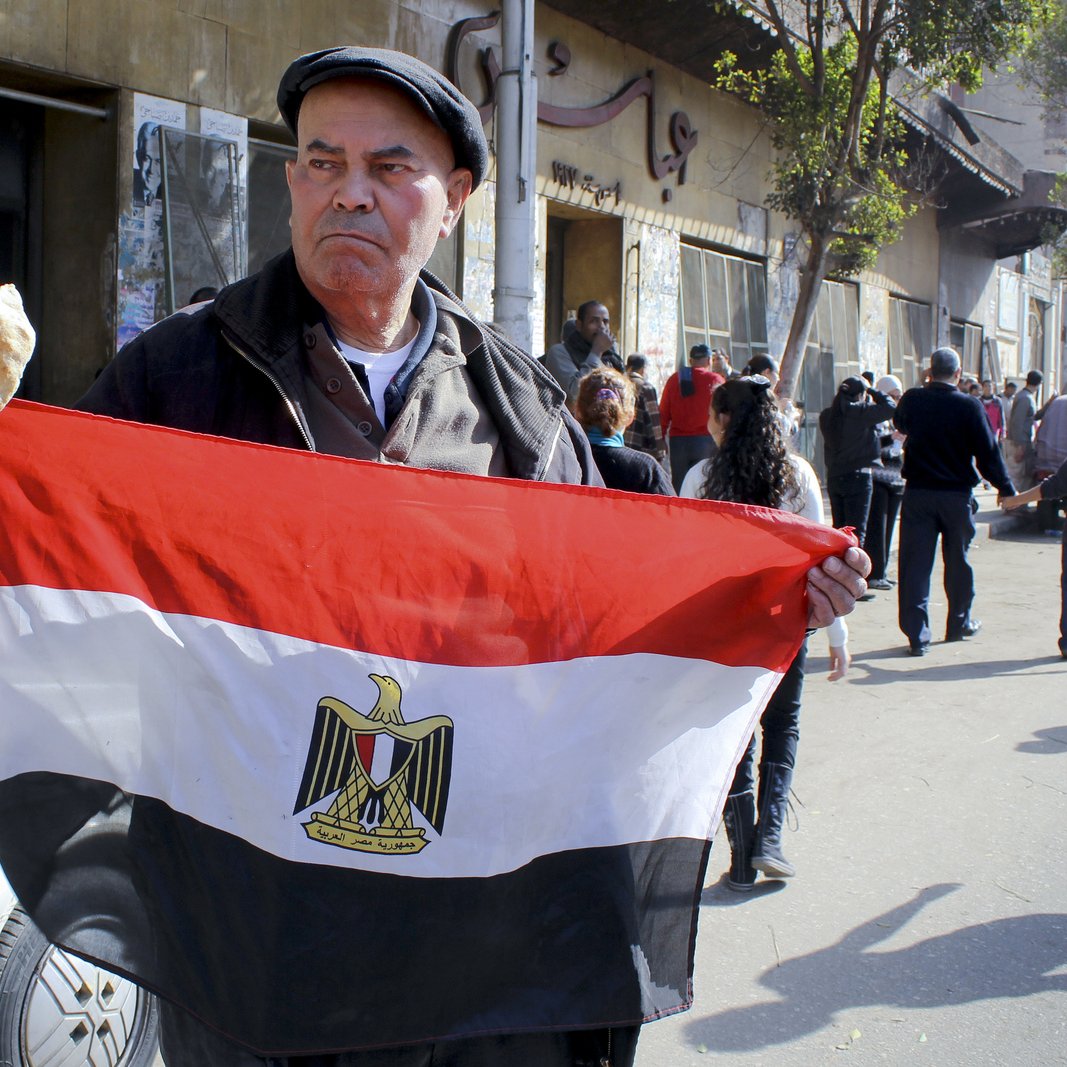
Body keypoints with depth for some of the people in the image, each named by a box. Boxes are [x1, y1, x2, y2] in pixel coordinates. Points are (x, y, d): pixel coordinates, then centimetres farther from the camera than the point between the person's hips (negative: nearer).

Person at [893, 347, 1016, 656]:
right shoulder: (970, 406, -10)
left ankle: (917, 635, -4)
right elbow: (988, 452, -8)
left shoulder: (912, 399, -4)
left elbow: (900, 424, 19)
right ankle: (959, 624, 31)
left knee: (915, 563, 1)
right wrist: (1006, 489, 4)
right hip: (957, 494, 0)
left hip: (917, 492, 1)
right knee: (958, 561, 16)